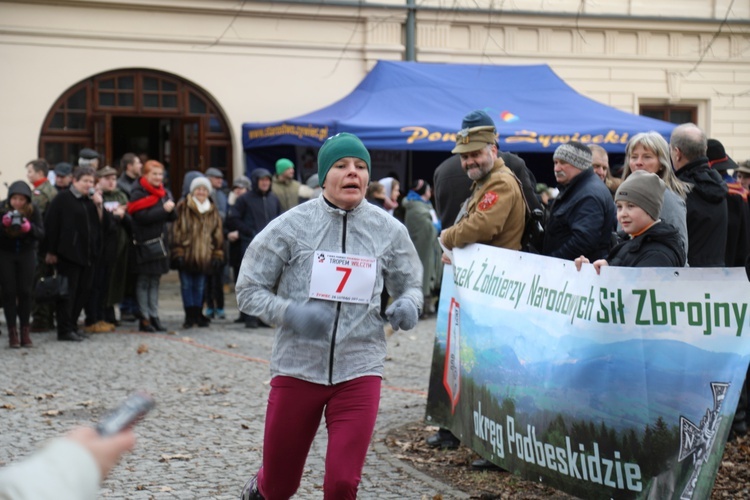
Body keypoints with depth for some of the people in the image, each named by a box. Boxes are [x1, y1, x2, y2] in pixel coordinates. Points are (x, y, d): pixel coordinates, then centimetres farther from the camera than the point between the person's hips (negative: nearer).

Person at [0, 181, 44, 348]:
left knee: (25, 292, -3)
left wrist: (29, 228, -34)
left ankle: (25, 330, 7)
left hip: (26, 254, 1)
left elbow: (41, 234, -14)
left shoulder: (34, 210, -11)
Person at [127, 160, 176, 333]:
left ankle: (154, 316, 14)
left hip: (159, 241, 7)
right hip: (144, 242, -7)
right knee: (143, 282, -1)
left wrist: (171, 208, -11)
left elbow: (172, 218, 10)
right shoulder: (138, 193, -7)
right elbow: (142, 217, -20)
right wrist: (164, 209, -18)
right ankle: (144, 318, 1)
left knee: (155, 281, 10)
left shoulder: (165, 193, 14)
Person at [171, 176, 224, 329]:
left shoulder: (213, 210, 10)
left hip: (204, 256, 3)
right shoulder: (183, 207, -3)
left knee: (200, 286, 9)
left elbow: (218, 234, 12)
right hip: (186, 255, -3)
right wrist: (178, 252, -12)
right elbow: (177, 230, -6)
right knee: (187, 285, 1)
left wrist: (217, 255, 7)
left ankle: (197, 315, 17)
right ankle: (190, 316, 6)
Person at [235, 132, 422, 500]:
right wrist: (289, 313, -20)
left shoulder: (388, 230, 1)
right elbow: (248, 290, -1)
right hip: (297, 368, -1)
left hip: (359, 369, 1)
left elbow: (409, 285, 14)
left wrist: (408, 304, -10)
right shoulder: (290, 226, -5)